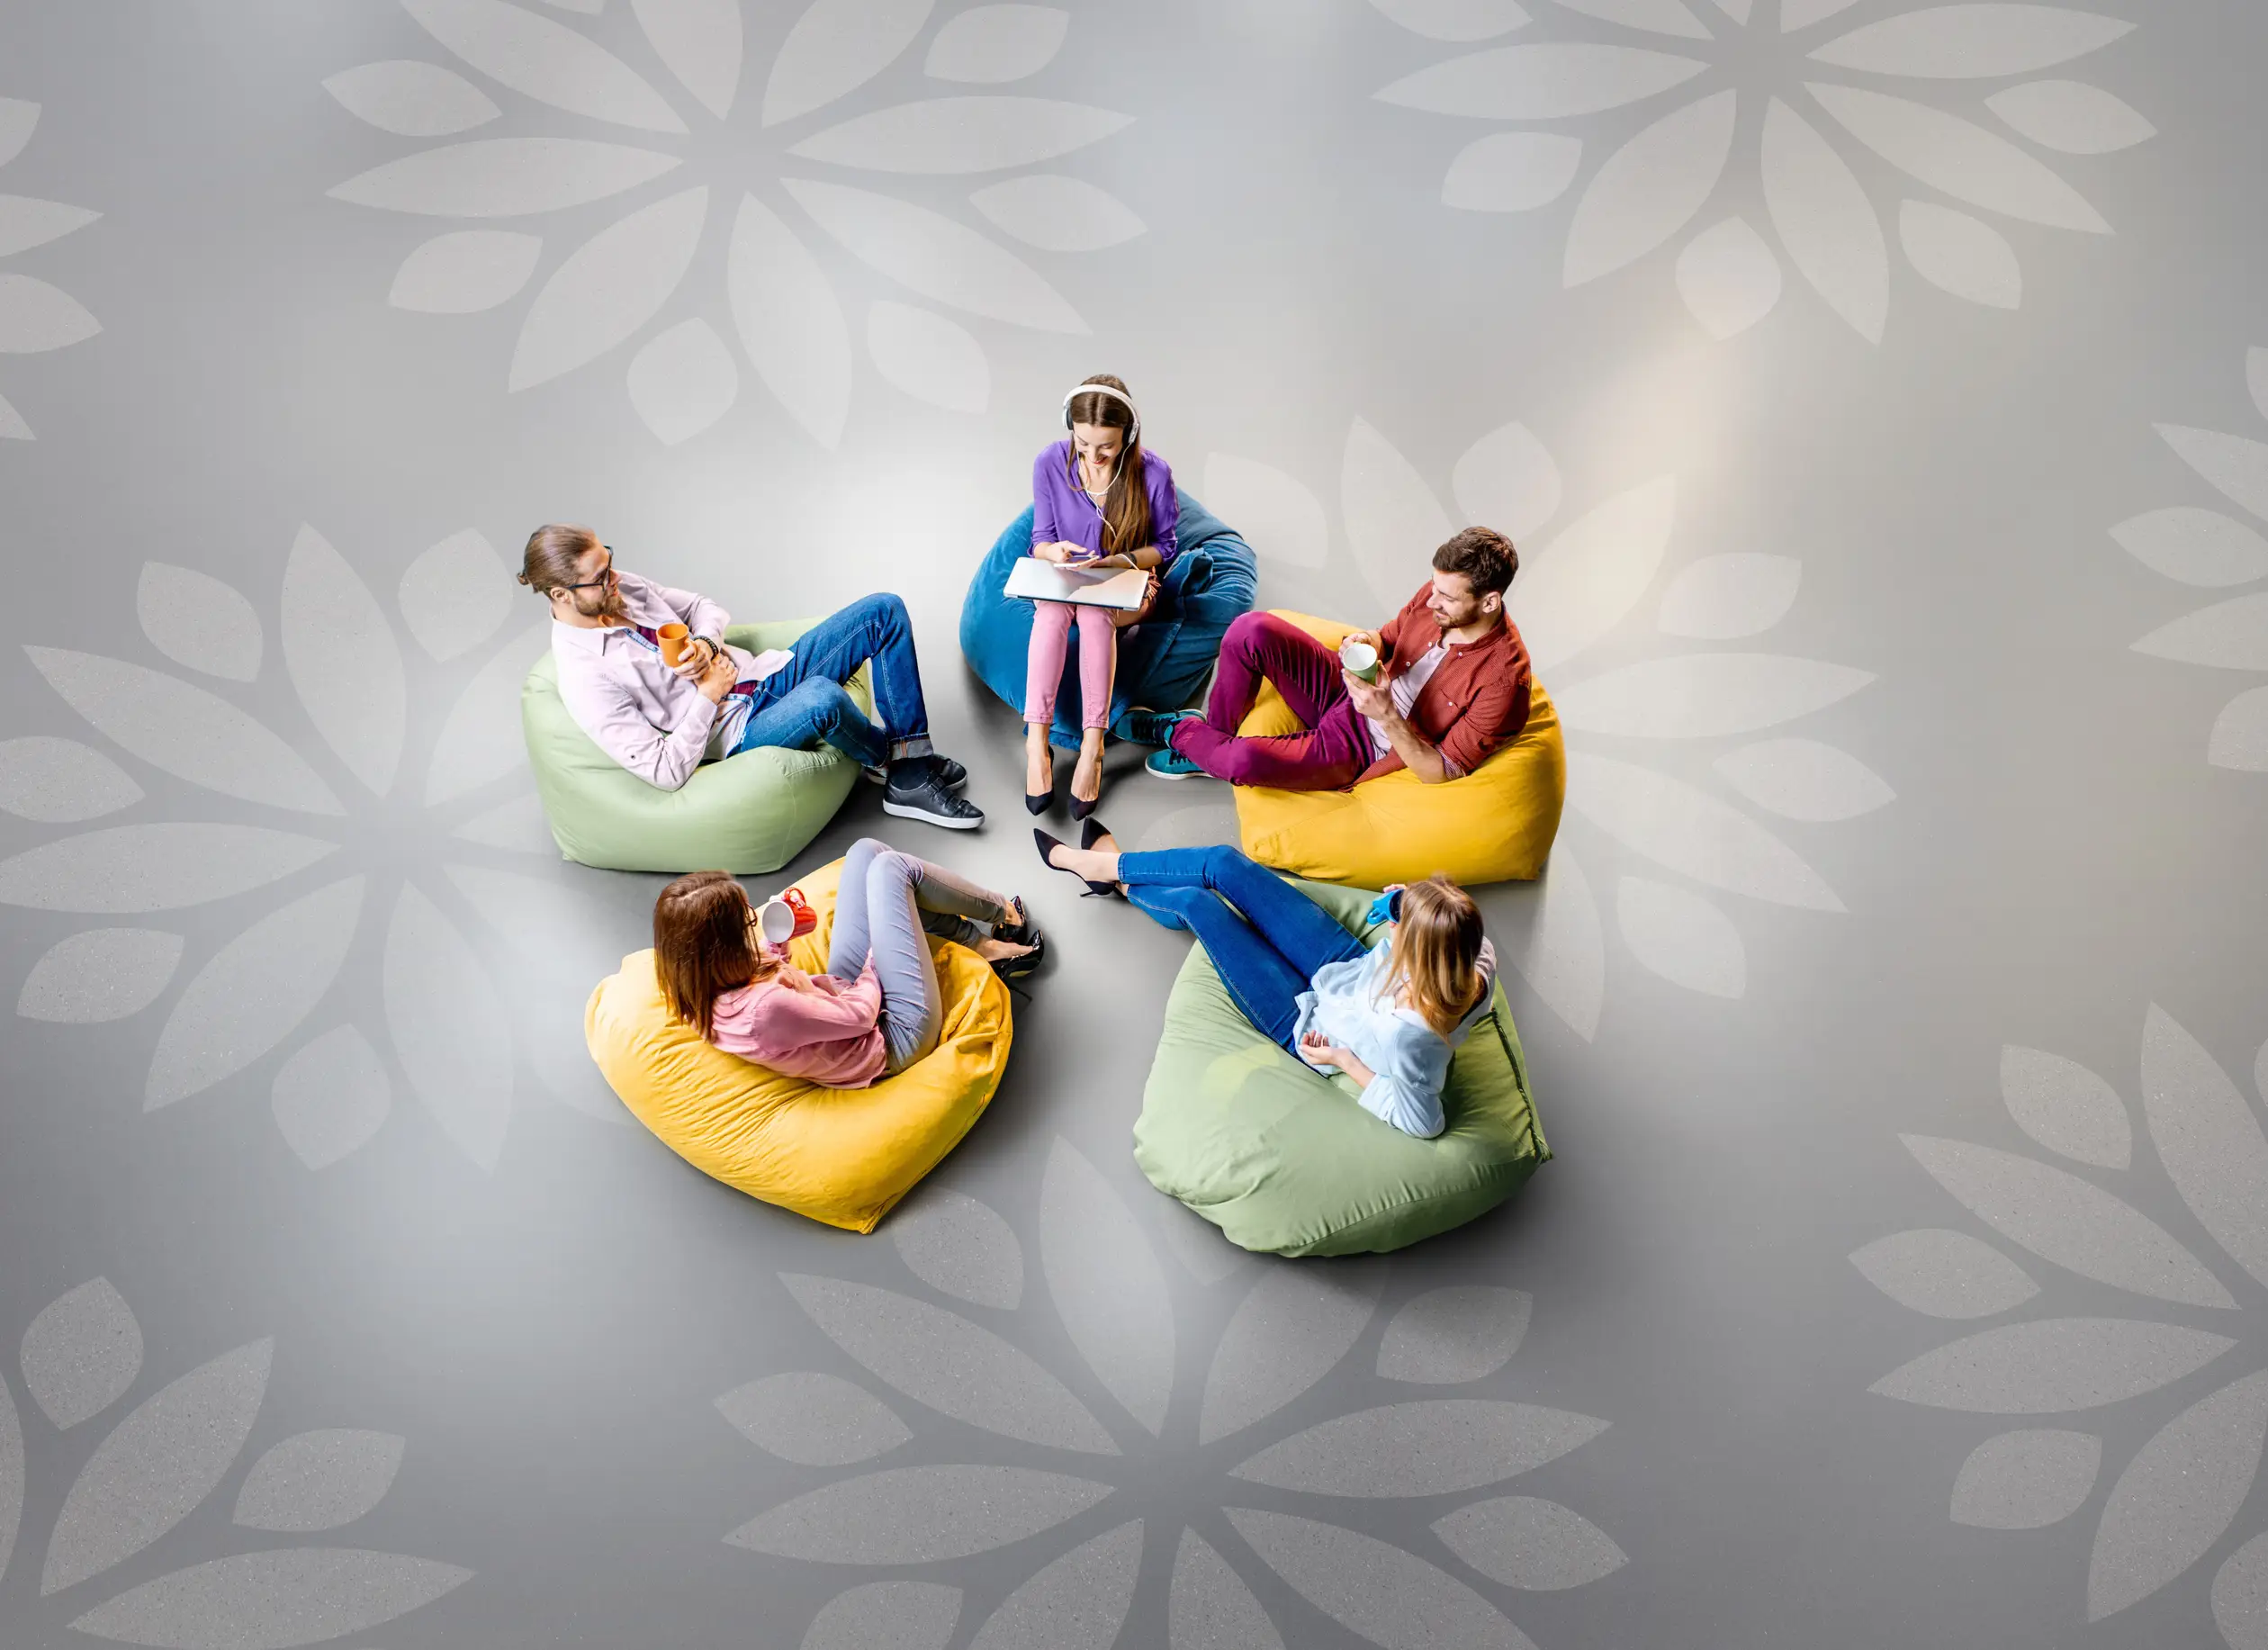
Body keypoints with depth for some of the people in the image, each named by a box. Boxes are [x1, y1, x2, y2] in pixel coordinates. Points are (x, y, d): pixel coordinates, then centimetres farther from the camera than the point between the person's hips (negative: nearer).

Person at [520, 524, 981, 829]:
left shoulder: (620, 587, 1)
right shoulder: (585, 681, -20)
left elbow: (705, 608, 16)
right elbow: (665, 772, -22)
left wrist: (704, 644, -7)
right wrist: (708, 697, -15)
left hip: (765, 673, 9)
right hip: (742, 731, -9)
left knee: (884, 610, -7)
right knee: (821, 697, -42)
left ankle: (912, 779, -5)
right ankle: (886, 758, -5)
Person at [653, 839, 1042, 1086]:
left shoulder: (701, 993, -16)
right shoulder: (765, 1009, -41)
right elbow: (860, 1015, -26)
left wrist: (776, 941, -11)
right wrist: (873, 964, -8)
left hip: (839, 991, 8)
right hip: (896, 1037, -8)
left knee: (865, 851, 3)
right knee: (888, 867, -3)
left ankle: (983, 943, 17)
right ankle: (1003, 914, 26)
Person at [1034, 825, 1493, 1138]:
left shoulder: (1402, 1034, -45)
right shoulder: (1480, 960, -27)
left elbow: (1421, 1121, -32)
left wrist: (1343, 1060, -24)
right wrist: (1403, 921, -19)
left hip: (1308, 1023, -6)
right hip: (1348, 964, 6)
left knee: (1195, 902, 2)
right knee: (1223, 863, 3)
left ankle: (1118, 879, 39)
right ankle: (1107, 864, 33)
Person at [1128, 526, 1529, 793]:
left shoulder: (1503, 679, -26)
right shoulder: (1441, 591, -8)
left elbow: (1444, 773, -21)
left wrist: (1387, 716, -33)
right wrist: (1370, 644, -12)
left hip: (1362, 749, -6)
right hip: (1346, 692, 6)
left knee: (1245, 762, -30)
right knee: (1253, 630, -18)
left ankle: (1183, 733, 7)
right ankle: (1213, 730, 7)